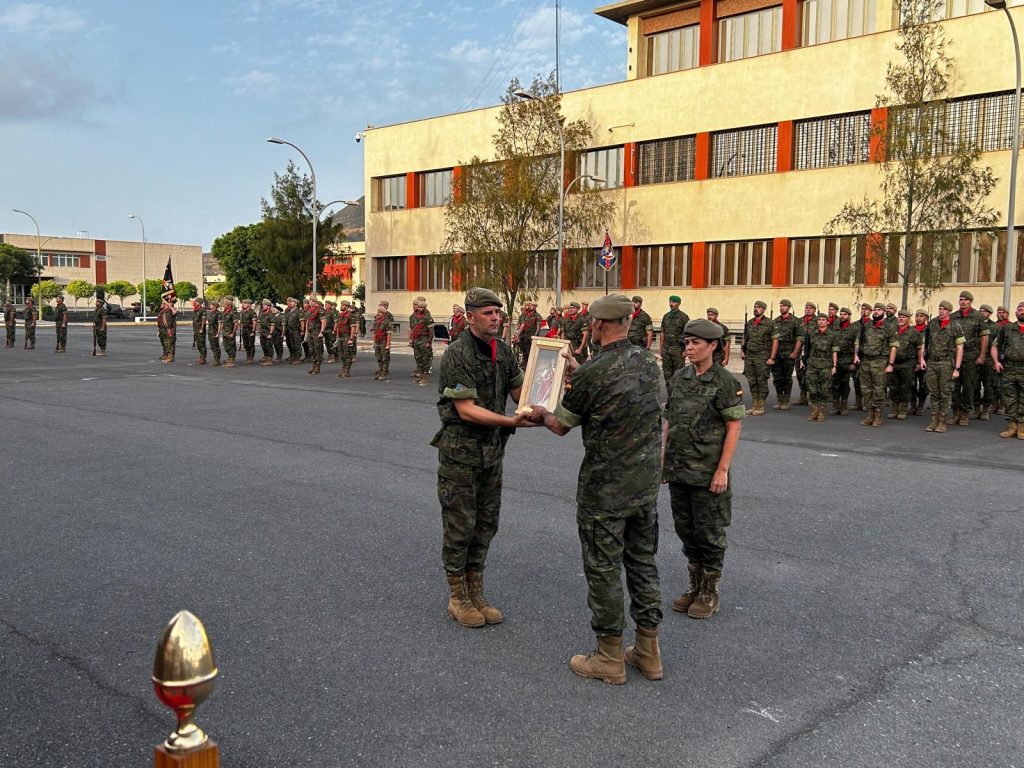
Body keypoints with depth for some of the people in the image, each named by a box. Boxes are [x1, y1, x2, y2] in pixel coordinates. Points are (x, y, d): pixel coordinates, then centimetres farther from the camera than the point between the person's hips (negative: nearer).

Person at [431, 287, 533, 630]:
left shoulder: (502, 350, 5)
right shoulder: (458, 354, -18)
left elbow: (519, 390, 8)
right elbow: (467, 410, -22)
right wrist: (511, 421, -30)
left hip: (492, 447, 7)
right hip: (460, 449, -7)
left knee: (486, 522, 13)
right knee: (460, 524, 2)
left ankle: (476, 593, 25)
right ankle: (458, 597, 16)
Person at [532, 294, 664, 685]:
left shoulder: (592, 373, -20)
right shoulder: (648, 359, 1)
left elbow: (561, 425, -5)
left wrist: (540, 413, 17)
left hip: (605, 488, -7)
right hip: (647, 482, 7)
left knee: (603, 569, 6)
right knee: (643, 562, 16)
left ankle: (610, 659, 17)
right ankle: (648, 653, 25)